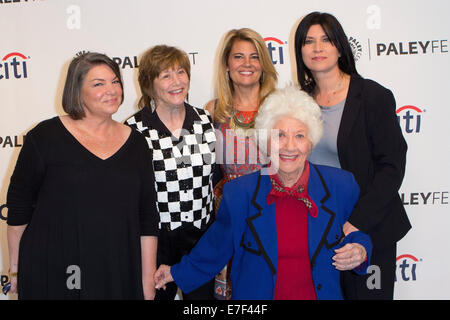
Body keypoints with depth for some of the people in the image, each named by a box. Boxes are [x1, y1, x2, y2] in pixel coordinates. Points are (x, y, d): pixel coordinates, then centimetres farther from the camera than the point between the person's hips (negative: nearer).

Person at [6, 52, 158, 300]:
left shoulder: (135, 142, 3)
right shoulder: (46, 137, -6)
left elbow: (147, 217, 4)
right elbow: (18, 207, 1)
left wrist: (148, 281, 3)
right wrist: (15, 268, 3)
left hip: (119, 275, 3)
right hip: (53, 276, -2)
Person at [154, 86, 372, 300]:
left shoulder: (341, 185, -3)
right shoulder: (238, 193, -5)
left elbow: (360, 232, 12)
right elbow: (217, 246, 10)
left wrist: (360, 252, -9)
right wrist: (178, 272, 15)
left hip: (324, 293, 1)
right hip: (257, 294, -1)